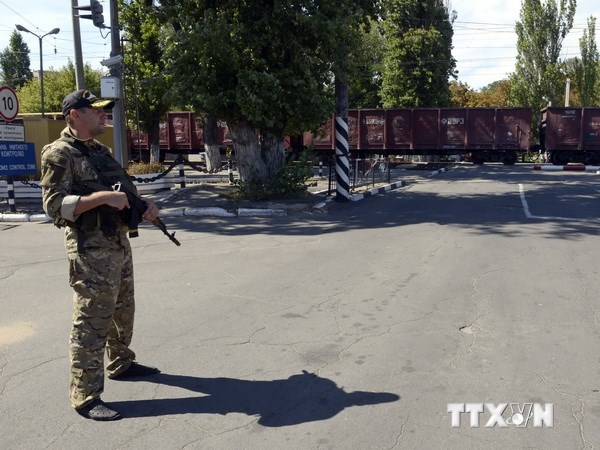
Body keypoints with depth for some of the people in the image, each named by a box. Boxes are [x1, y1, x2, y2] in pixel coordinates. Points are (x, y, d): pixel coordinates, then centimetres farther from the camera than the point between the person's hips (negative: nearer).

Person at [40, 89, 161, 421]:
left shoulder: (102, 151, 15)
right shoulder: (59, 154, -10)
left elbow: (125, 189, 22)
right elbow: (54, 205, -18)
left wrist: (145, 205, 2)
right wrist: (102, 196, -25)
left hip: (120, 243, 9)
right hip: (91, 252, -9)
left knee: (123, 312, 21)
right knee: (92, 323, -6)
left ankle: (120, 364, 40)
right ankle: (85, 397, 3)